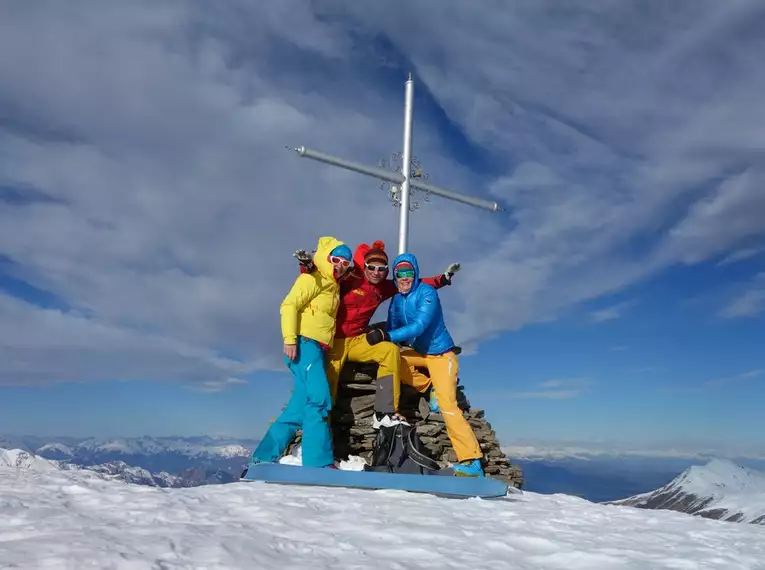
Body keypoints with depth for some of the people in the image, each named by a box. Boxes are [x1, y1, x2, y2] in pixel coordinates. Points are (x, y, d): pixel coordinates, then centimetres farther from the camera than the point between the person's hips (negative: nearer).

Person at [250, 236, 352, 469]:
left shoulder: (333, 286, 25)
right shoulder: (313, 279, -1)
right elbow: (289, 305, -12)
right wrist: (290, 339, -21)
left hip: (317, 349, 9)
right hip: (305, 344, -9)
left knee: (301, 406, 5)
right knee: (319, 400, -18)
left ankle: (265, 457, 10)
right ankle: (319, 461, -18)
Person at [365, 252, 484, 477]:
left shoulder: (427, 292, -19)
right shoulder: (397, 300, 2)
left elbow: (419, 326, -30)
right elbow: (392, 329, 4)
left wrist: (386, 336, -36)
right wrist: (378, 333, -18)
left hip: (440, 354, -7)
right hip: (419, 353, 7)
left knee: (447, 404, -20)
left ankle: (471, 461, -15)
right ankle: (430, 387, 5)